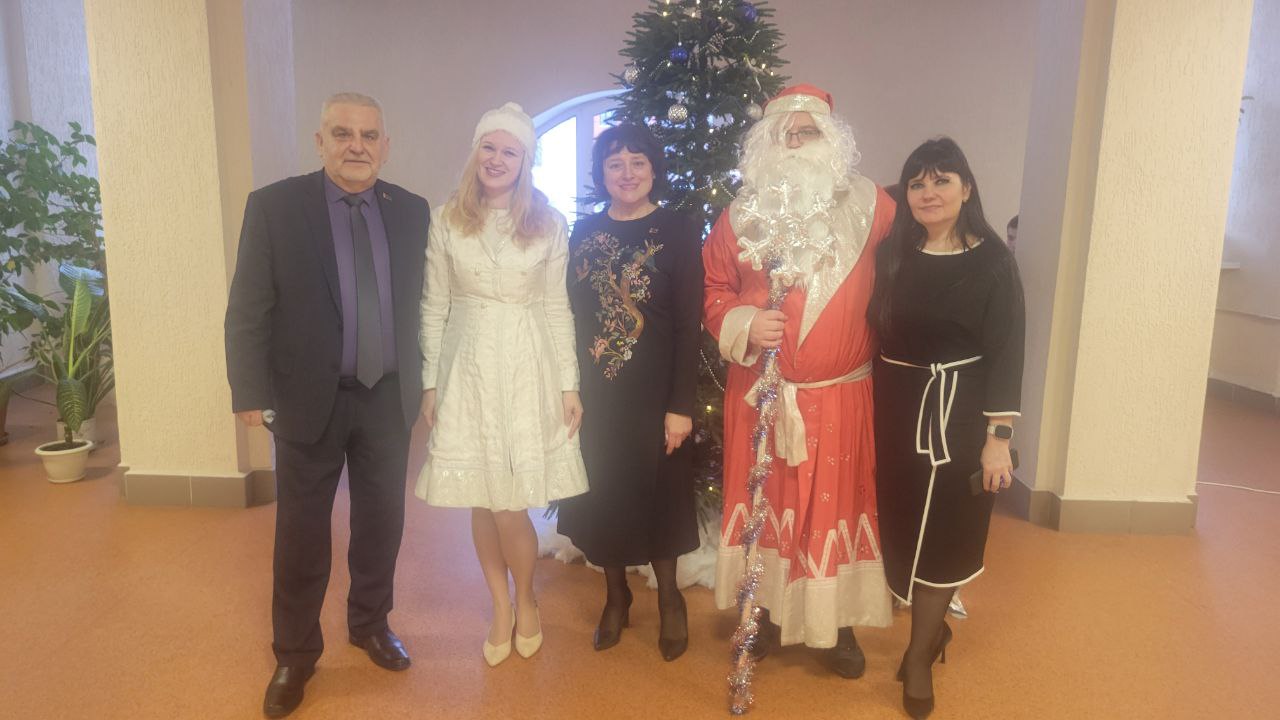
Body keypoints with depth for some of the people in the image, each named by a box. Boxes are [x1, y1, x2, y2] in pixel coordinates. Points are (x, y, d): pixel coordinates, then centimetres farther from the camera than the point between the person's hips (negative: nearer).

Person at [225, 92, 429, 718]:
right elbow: (248, 310, -7)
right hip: (309, 400, -2)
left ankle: (371, 623, 38)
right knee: (301, 534, 10)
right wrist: (251, 395, -11)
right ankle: (294, 654, 28)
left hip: (388, 399, 3)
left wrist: (421, 383, 5)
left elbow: (418, 302, 6)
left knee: (382, 522, 15)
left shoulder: (411, 211, 2)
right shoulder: (273, 206, -6)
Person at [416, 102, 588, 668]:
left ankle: (525, 602, 25)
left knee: (509, 506, -2)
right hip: (467, 367, 2)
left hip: (527, 369, -1)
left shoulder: (548, 225, 1)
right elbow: (434, 306, 4)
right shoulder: (447, 220, 2)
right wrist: (430, 382, 2)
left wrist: (569, 386, 0)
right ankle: (500, 608, 28)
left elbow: (557, 309, 3)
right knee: (481, 503, 8)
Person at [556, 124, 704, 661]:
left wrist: (681, 405, -13)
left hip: (653, 391, -3)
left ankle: (669, 596, 29)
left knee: (657, 491, 7)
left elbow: (689, 325, -9)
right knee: (602, 491, 11)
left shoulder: (678, 233, -6)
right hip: (593, 391, 4)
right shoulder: (583, 232, 5)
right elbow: (570, 313, 6)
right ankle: (615, 594, 31)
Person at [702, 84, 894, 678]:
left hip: (841, 396, -1)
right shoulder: (742, 215, 3)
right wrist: (744, 323, -12)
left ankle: (839, 623, 28)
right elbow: (714, 289, 7)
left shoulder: (871, 207, 1)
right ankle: (764, 612, 31)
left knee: (837, 504, 8)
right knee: (763, 501, 11)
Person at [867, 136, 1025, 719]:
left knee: (943, 531, 5)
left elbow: (1006, 353, -9)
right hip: (895, 405, 4)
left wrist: (998, 438, -13)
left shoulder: (992, 260, -7)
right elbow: (874, 328, 4)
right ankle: (933, 625, 36)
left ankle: (920, 654, 21)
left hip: (958, 410, -3)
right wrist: (880, 403, -1)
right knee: (903, 523, 12)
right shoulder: (891, 252, 2)